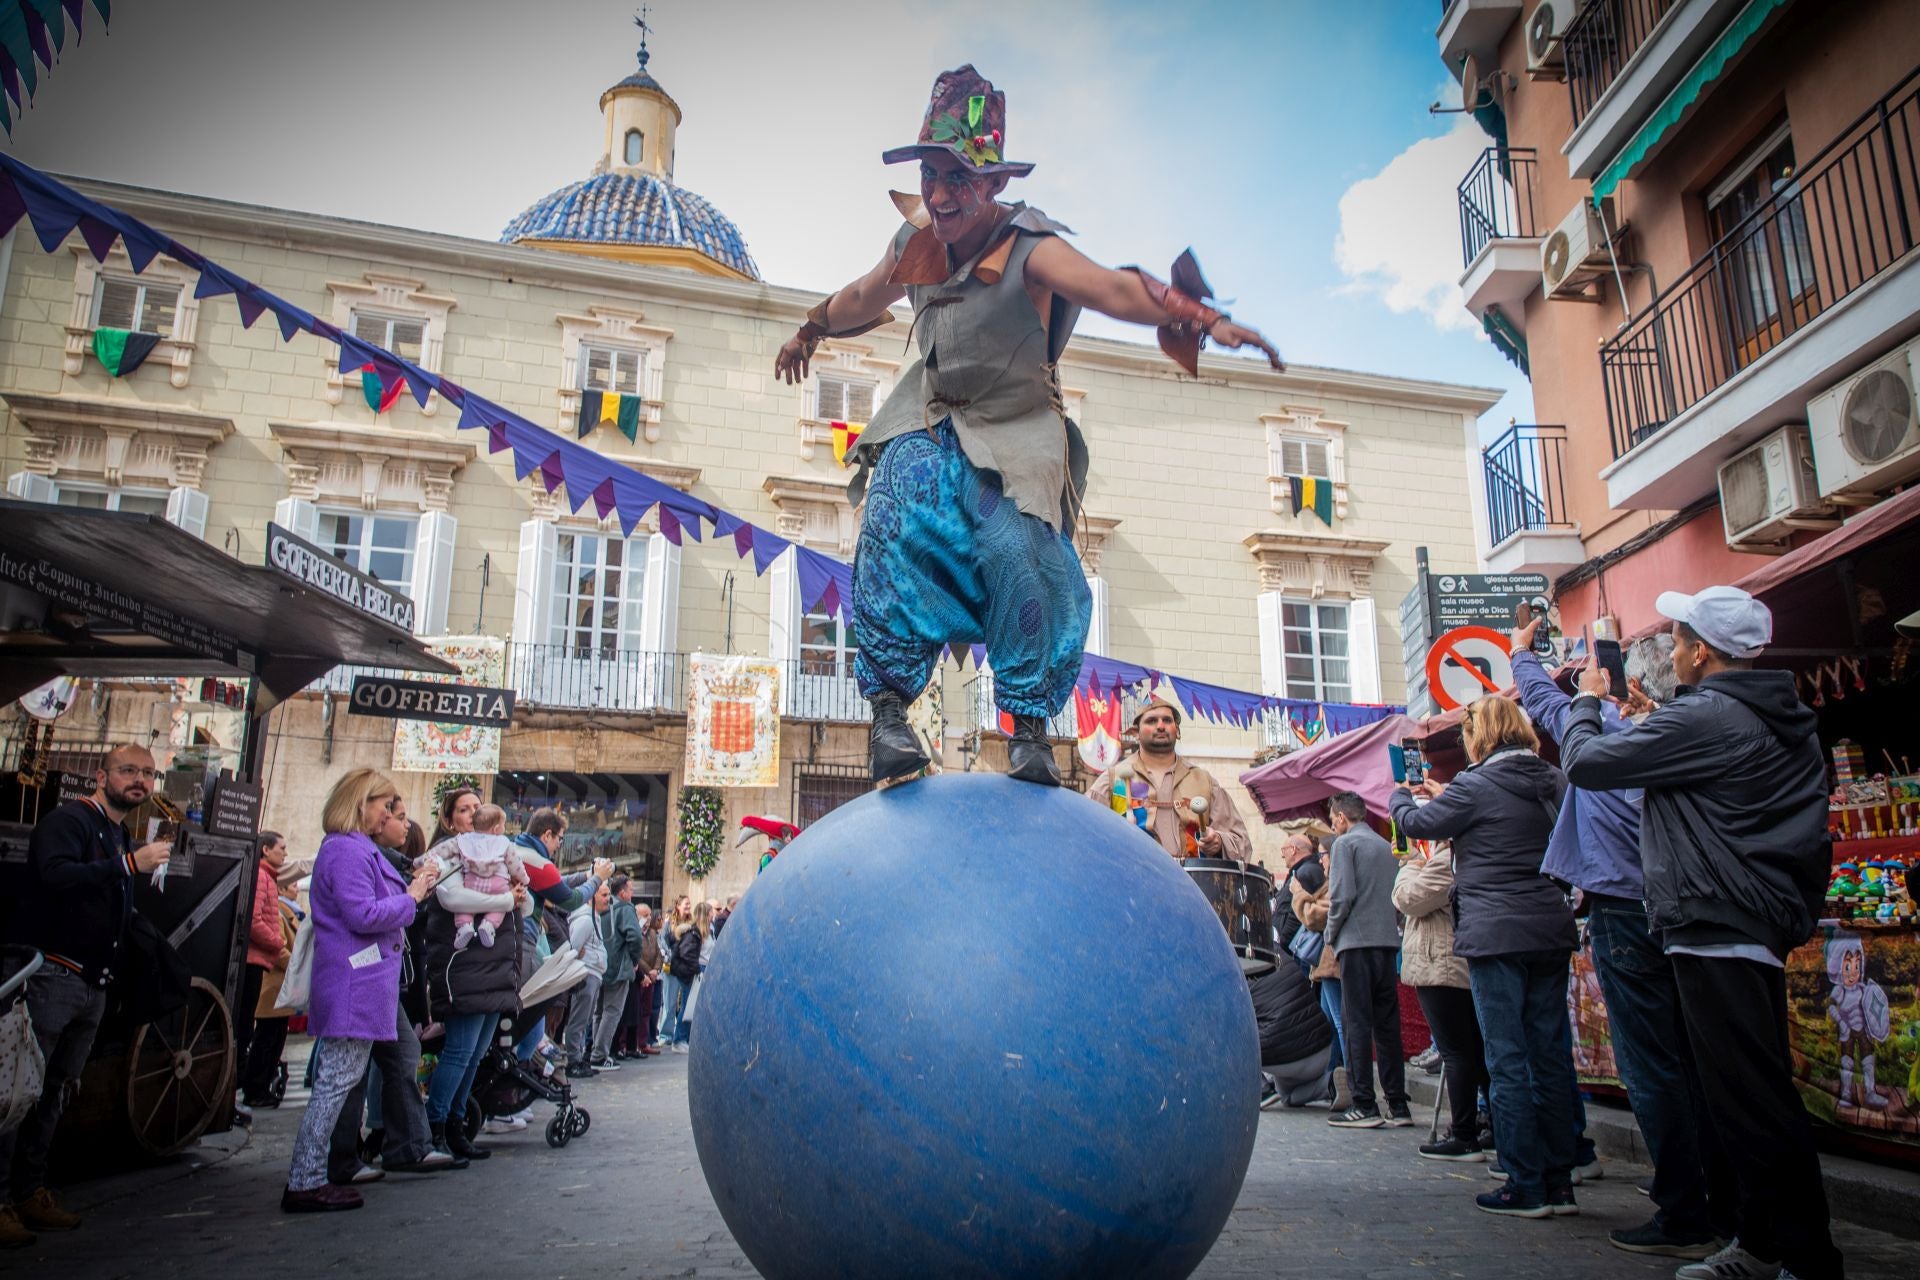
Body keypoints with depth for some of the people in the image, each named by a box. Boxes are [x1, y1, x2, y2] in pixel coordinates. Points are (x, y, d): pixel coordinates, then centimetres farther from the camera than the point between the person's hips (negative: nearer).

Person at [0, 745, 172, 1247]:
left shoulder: (122, 840, 17)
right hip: (52, 976, -8)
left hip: (94, 987, 8)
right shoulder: (68, 820, -8)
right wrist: (130, 863, -28)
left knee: (55, 1092, 14)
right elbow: (56, 875, -28)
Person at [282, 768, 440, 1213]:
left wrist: (411, 889, 8)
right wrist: (411, 897, -11)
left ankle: (309, 1177, 21)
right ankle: (304, 1184, -1)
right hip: (355, 983, -11)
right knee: (338, 1081, -6)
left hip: (364, 982, 11)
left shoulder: (357, 848, 20)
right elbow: (363, 914, -22)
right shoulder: (347, 850, -14)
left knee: (336, 1082, 15)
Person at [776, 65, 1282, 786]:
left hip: (1016, 435, -4)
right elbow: (862, 300, 19)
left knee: (1019, 552, -23)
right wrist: (810, 334, 36)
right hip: (931, 419, 4)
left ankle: (1030, 725, -5)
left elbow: (1114, 290, -40)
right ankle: (889, 706, -17)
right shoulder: (916, 241, -3)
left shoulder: (1029, 250, -22)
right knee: (896, 522, -22)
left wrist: (1204, 318, -57)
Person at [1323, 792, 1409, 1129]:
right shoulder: (1385, 846, 17)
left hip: (1357, 941, -7)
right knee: (1387, 1023, 9)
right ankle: (1397, 1106, 11)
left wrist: (1330, 934, -1)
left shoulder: (1345, 843, -4)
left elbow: (1342, 895, -12)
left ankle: (1364, 1107, -4)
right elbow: (1396, 896, 17)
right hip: (1388, 940, 7)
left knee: (1357, 1023, -4)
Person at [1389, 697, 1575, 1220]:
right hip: (1551, 931, 7)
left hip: (1496, 936, -7)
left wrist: (1399, 795, 20)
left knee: (1507, 1059, 0)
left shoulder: (1477, 784, -11)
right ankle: (1559, 1182, 17)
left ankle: (1525, 1187, 4)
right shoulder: (1553, 781, 9)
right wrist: (1446, 798, 25)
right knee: (1551, 1054, 11)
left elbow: (1419, 823, 0)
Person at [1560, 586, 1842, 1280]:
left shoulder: (1705, 718, -16)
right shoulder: (1786, 721, 14)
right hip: (1764, 931, 11)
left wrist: (1587, 700, 5)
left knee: (1754, 1105, -5)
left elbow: (1586, 761, -11)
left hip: (1717, 935, -11)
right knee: (1762, 1100, 15)